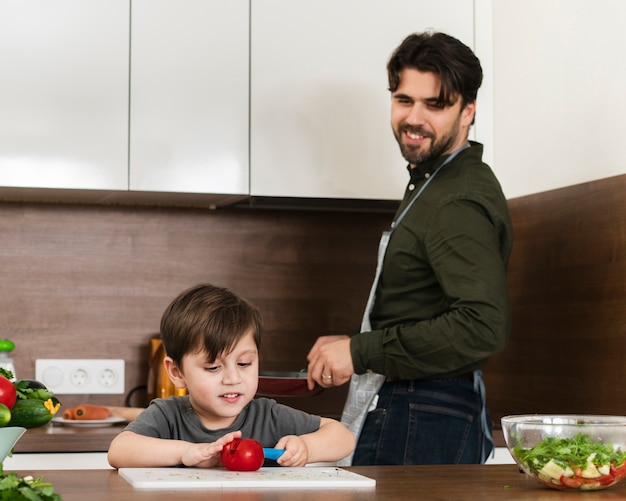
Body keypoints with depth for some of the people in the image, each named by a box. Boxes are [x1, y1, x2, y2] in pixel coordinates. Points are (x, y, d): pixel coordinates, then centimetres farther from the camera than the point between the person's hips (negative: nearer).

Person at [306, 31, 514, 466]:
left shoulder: (459, 203, -18)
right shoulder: (431, 184, 16)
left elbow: (484, 326, -29)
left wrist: (361, 352, -22)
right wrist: (358, 347, 10)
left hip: (422, 428, -10)